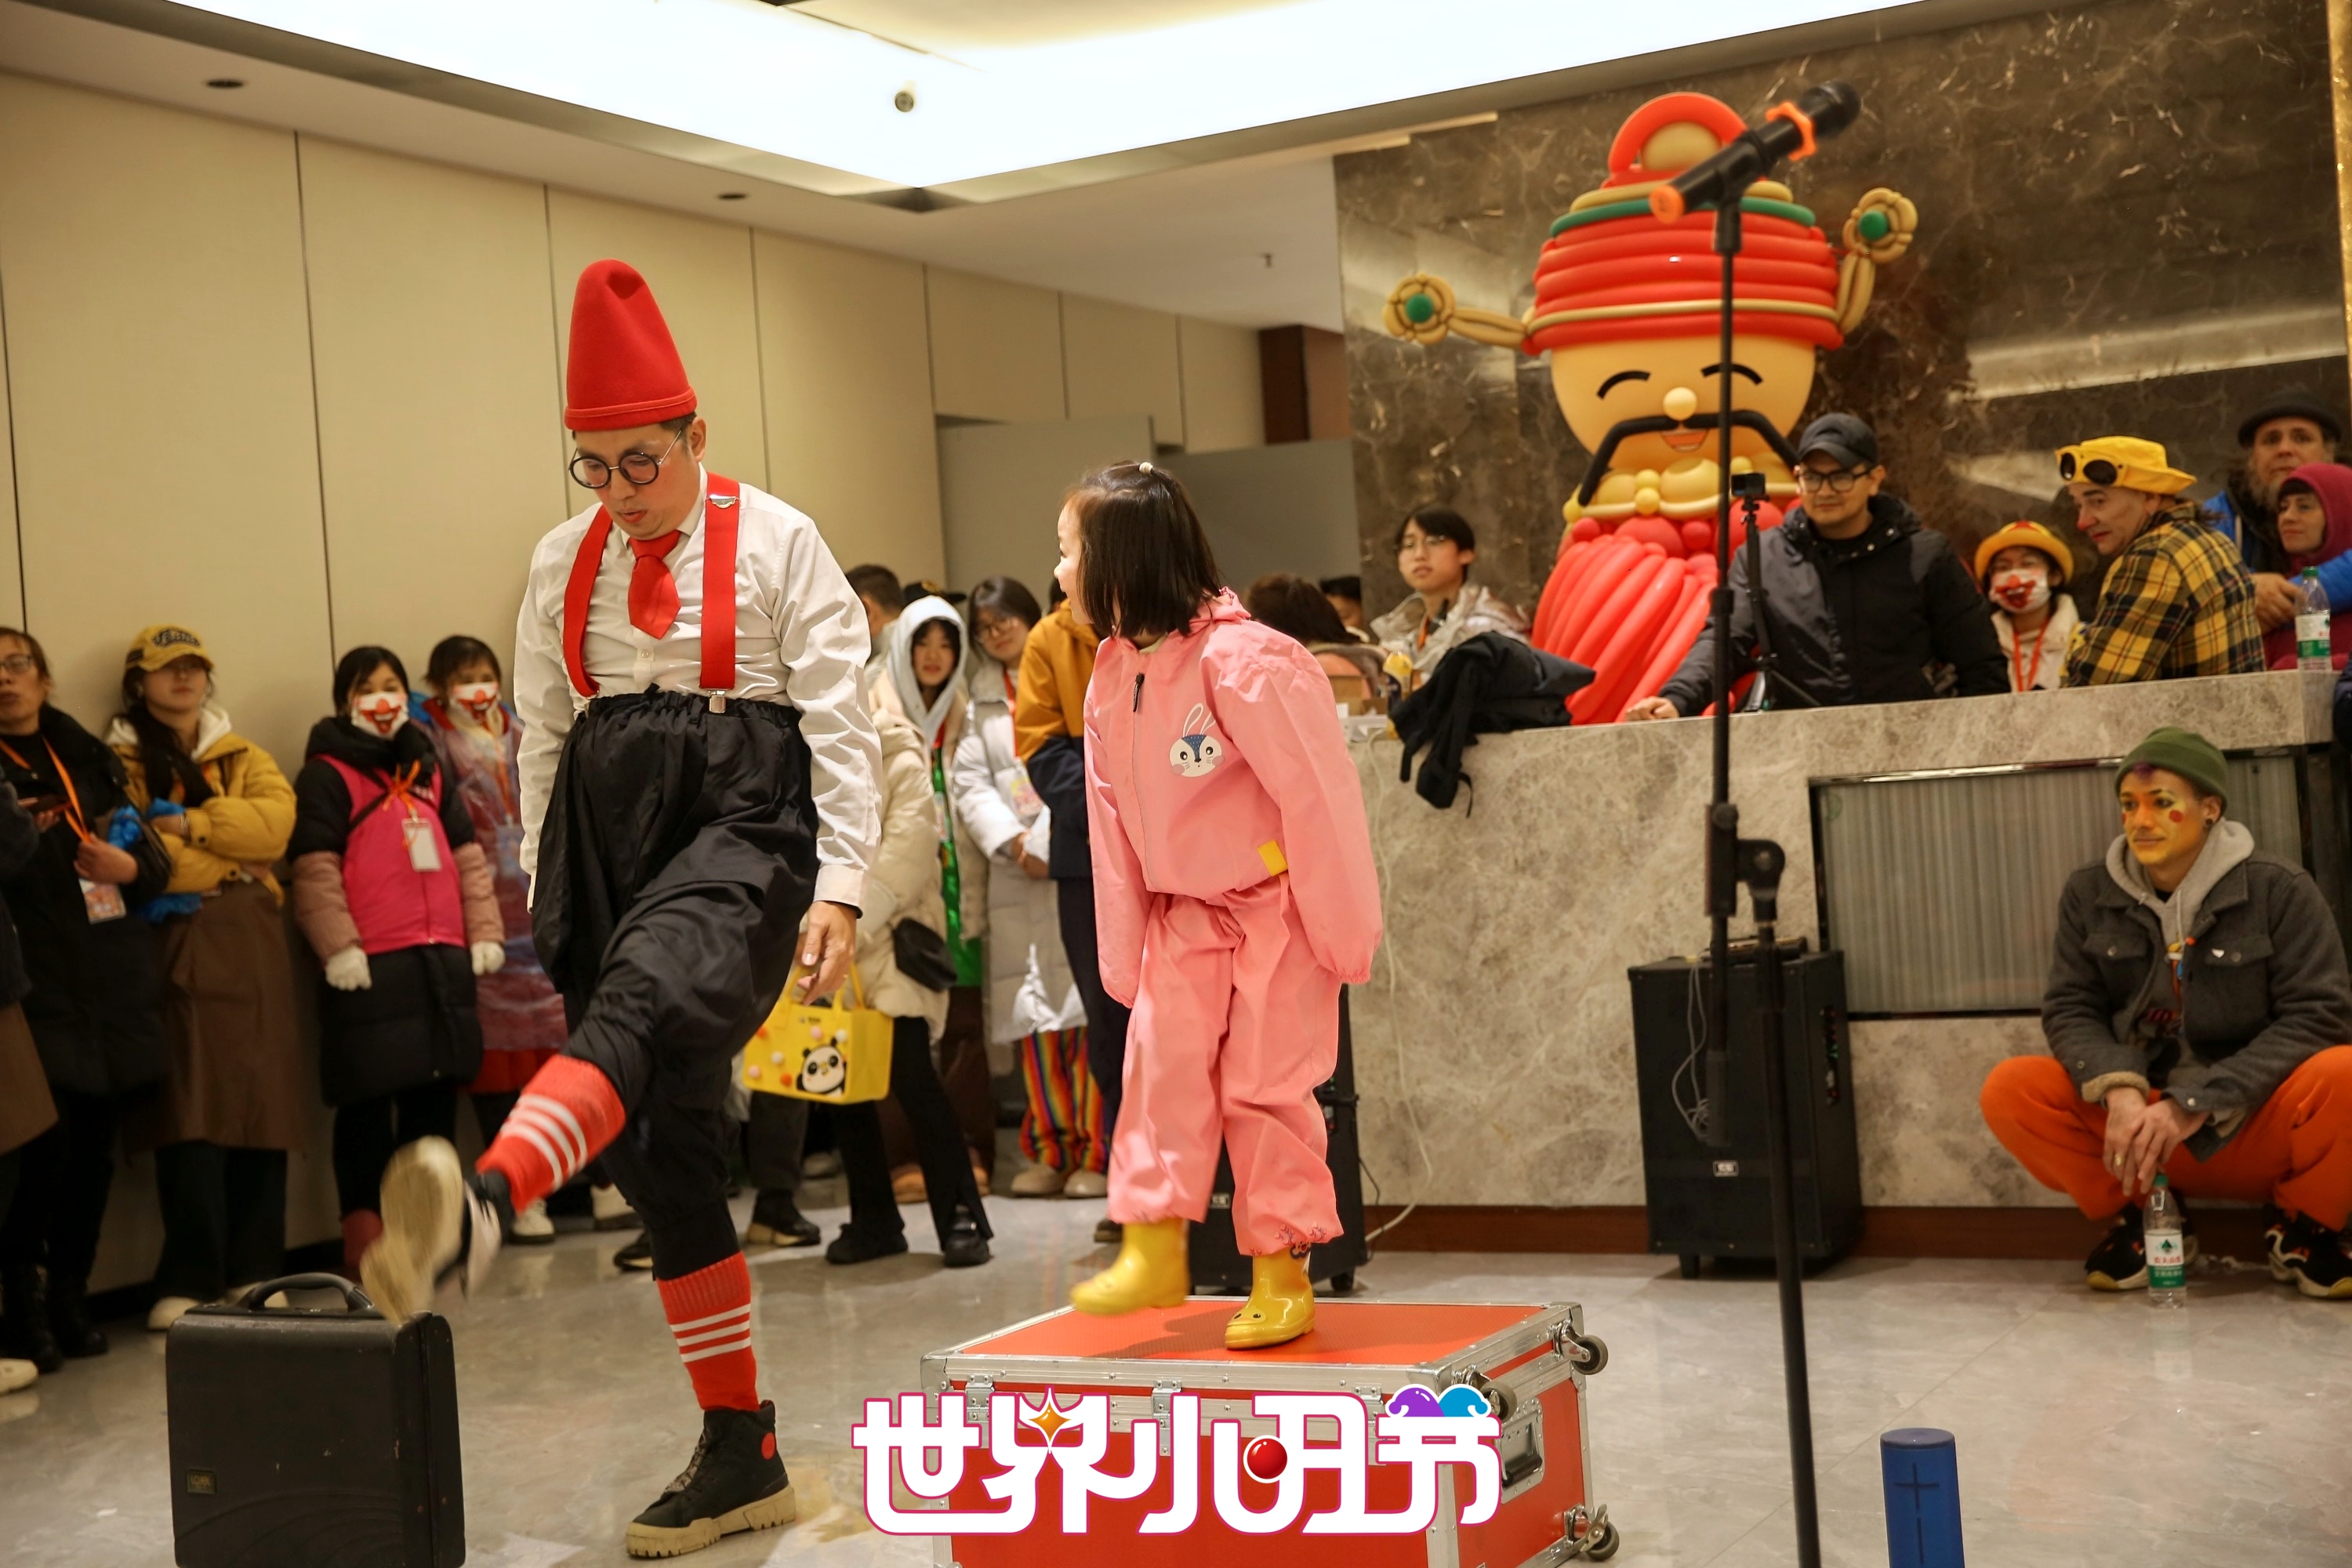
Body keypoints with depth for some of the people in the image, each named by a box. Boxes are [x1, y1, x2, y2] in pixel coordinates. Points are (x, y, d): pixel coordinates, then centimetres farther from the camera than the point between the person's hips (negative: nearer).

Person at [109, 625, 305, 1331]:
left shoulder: (243, 757, 20)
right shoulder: (122, 762, 7)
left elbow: (277, 820, 0)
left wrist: (187, 825, -9)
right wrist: (231, 858, -7)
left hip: (252, 949, 4)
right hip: (177, 947, -4)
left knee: (262, 1108, 1)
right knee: (191, 1114, -12)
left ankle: (255, 1275, 8)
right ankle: (188, 1281, -8)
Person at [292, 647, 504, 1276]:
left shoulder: (428, 769, 18)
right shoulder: (326, 774, -1)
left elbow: (466, 856, 18)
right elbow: (315, 872, -10)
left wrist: (485, 931, 9)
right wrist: (340, 948, -17)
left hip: (442, 962, 6)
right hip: (371, 968, -6)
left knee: (436, 1095, 10)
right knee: (367, 1106, -1)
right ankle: (364, 1235, 5)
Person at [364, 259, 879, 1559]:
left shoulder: (775, 541, 1)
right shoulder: (562, 564, 14)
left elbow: (838, 720, -3)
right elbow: (544, 734, 17)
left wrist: (840, 887, -10)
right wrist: (544, 889, 13)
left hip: (743, 823, -5)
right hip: (610, 834, 5)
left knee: (640, 999, -37)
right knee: (664, 1139, 4)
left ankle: (484, 1205, -65)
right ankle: (739, 1454, 12)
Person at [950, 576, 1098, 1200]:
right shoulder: (980, 700, 18)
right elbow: (970, 782, 9)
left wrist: (1048, 842, -10)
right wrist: (1011, 841, -6)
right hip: (1015, 873, 4)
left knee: (1088, 1007, -9)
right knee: (1031, 1014, 0)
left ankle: (1096, 1153, -6)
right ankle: (1048, 1151, 7)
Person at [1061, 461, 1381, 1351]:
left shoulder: (1241, 662, -23)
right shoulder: (1112, 679, 2)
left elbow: (1316, 798, -20)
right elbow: (1114, 822, 8)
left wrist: (1342, 931, -17)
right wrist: (1122, 953, 7)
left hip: (1278, 909, -6)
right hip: (1186, 912, 6)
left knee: (1264, 1084, -3)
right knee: (1161, 1059, -3)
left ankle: (1283, 1277, 8)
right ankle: (1153, 1251, 3)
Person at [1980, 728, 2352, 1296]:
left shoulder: (2278, 888, -6)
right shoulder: (2090, 895, 3)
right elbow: (2069, 1010, -1)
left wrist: (2193, 1106, -21)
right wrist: (2119, 1091, -24)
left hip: (2261, 1130, -2)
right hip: (2139, 1124, 2)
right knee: (2010, 1089, -21)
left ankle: (2303, 1229, -3)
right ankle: (2140, 1215, 1)